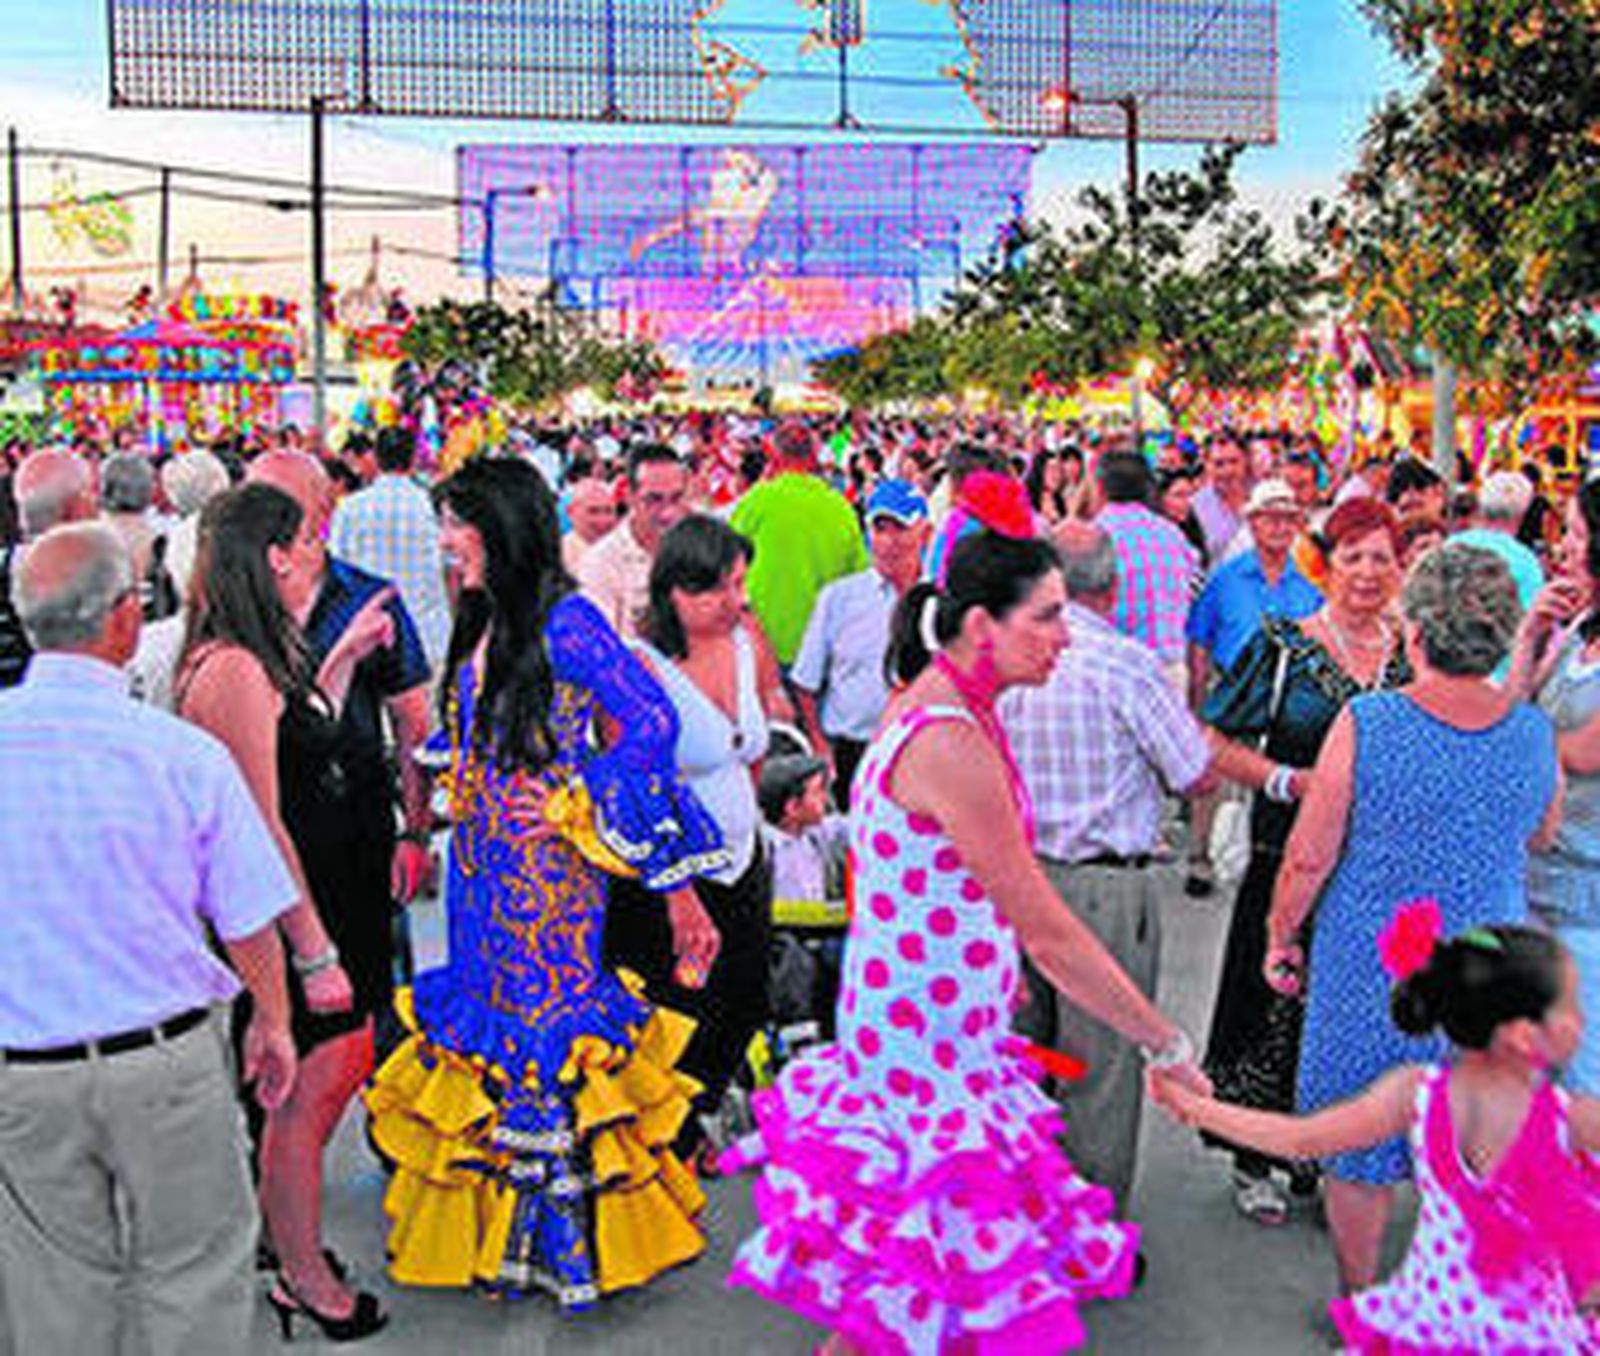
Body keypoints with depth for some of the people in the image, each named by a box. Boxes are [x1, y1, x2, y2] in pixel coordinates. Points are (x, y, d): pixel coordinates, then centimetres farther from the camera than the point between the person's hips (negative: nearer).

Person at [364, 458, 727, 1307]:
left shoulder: (564, 621, -15)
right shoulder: (480, 623, 10)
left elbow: (653, 724, -18)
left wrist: (574, 805, -15)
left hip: (546, 869, -8)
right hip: (482, 864, 8)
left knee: (545, 1012, -2)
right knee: (486, 1010, 14)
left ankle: (566, 1239, 13)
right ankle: (492, 1232, 28)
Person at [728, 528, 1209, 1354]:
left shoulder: (930, 702, 6)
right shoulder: (950, 743, -25)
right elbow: (1050, 936, -22)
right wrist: (1166, 1044, -14)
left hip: (940, 1022, 9)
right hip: (927, 1033, -9)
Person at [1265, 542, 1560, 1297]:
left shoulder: (1365, 723, -19)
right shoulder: (1533, 733, -9)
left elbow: (1310, 856, -13)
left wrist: (1281, 936, 2)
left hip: (1371, 965, -3)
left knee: (1358, 1147, 15)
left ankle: (1359, 1301, 30)